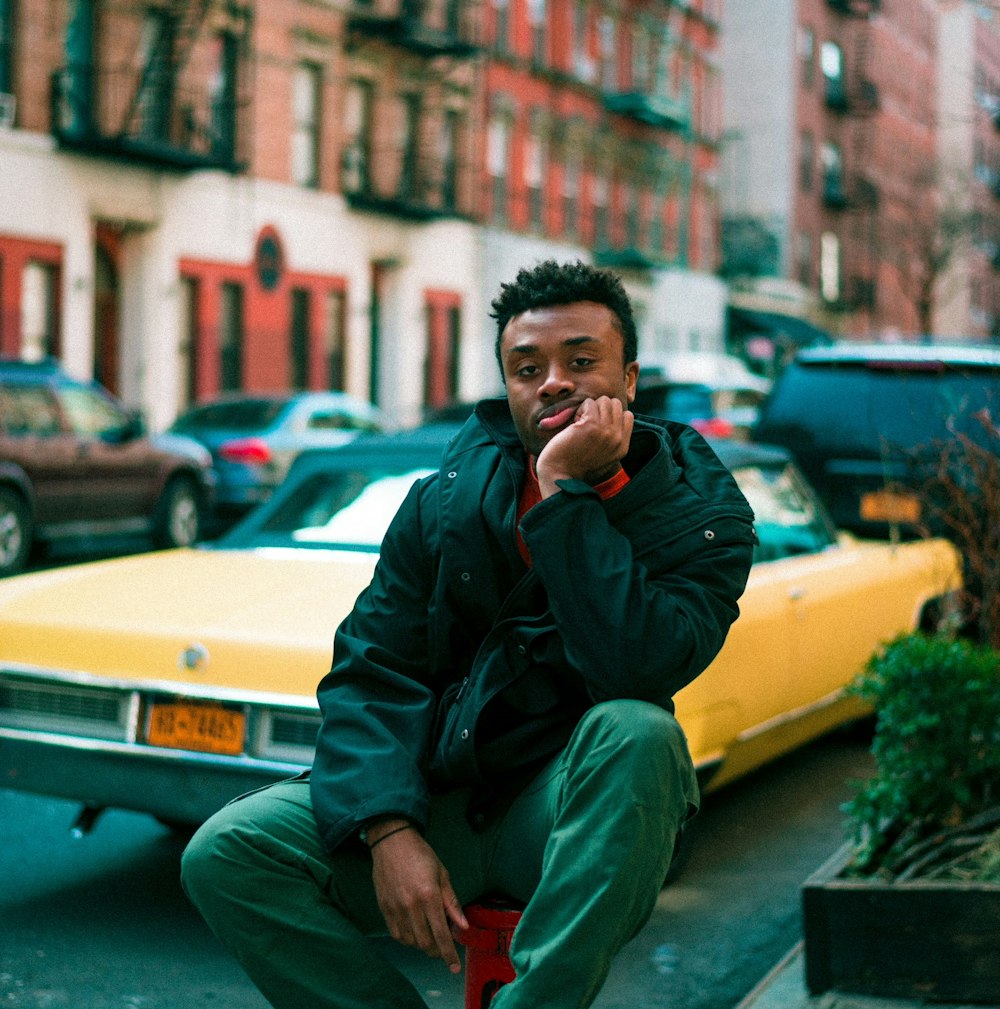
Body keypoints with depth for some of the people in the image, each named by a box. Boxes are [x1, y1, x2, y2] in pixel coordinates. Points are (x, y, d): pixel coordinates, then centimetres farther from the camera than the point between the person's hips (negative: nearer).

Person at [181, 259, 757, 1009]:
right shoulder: (448, 499, 2)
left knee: (636, 734, -37)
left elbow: (635, 669, -25)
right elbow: (372, 671, -2)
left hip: (582, 809, -2)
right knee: (224, 854, -18)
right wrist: (388, 831, -18)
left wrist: (565, 495, -23)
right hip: (441, 799, 3)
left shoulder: (699, 510, -7)